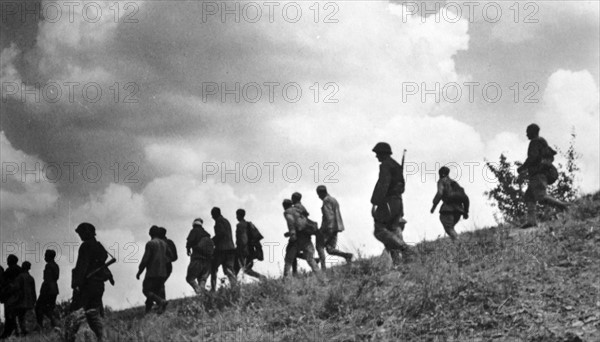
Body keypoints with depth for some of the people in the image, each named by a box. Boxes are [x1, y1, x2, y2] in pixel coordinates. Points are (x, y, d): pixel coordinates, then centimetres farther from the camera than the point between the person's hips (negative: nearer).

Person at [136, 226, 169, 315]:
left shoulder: (150, 243, -9)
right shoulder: (164, 244, 11)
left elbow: (145, 259, -12)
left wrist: (139, 272, -4)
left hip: (152, 272, -7)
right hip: (162, 273, 7)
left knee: (146, 290, -1)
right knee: (155, 292, 11)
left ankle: (161, 301, -23)